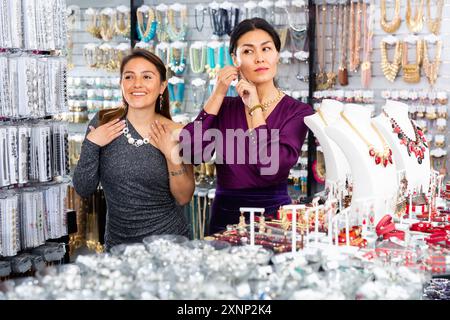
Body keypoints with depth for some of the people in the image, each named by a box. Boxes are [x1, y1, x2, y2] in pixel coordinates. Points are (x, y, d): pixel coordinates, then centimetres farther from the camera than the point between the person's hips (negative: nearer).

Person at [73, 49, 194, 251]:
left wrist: (173, 156, -19)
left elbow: (184, 198, -6)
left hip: (167, 241, 0)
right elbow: (83, 190, -4)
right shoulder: (103, 123, -6)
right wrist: (91, 146, -18)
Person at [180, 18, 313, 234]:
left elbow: (271, 168, -16)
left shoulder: (298, 112, -1)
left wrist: (255, 108, -9)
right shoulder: (225, 107, 7)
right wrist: (217, 94, -5)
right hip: (225, 218, 2)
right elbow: (190, 153, -8)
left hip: (273, 218, -2)